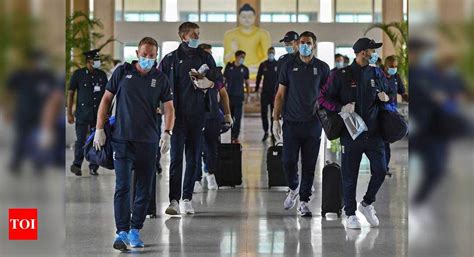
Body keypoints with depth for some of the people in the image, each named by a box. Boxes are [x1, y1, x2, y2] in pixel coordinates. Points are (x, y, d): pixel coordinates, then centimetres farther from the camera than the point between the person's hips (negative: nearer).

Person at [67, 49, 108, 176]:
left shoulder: (102, 75, 9)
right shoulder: (78, 74, 0)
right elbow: (70, 94, 3)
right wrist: (69, 113, -2)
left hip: (98, 113, 3)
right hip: (82, 113, -3)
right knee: (81, 140, -4)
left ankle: (93, 167, 10)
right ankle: (76, 165, 13)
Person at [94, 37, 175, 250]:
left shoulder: (161, 79, 5)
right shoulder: (122, 72, 3)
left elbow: (169, 108, 3)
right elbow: (106, 99, 7)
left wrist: (167, 133, -14)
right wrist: (99, 129, 1)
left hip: (148, 141, 2)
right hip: (122, 139, -2)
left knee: (144, 190, 6)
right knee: (122, 186, -10)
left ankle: (135, 231, 18)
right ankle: (122, 233, -11)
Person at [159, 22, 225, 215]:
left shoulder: (205, 58, 11)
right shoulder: (171, 59, 4)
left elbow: (218, 80, 16)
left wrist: (209, 83, -7)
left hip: (197, 114, 3)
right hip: (178, 114, -3)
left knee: (193, 158, 6)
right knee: (176, 157, -9)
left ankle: (187, 198, 13)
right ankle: (174, 199, -11)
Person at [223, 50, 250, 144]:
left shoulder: (245, 69, 6)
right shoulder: (229, 66, 4)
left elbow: (247, 83, 12)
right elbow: (224, 80, 9)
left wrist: (248, 95, 6)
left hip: (239, 96, 0)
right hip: (229, 95, 0)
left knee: (237, 118, -5)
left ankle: (235, 137, -4)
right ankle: (232, 137, 14)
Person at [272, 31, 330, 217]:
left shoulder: (322, 68, 5)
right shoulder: (289, 66, 5)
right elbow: (280, 95, 6)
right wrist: (275, 120, -1)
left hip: (313, 123, 0)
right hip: (291, 123, 0)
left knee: (309, 165, 2)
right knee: (288, 161, -4)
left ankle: (304, 202, 11)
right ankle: (293, 188, 25)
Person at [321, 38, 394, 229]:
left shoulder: (377, 74, 10)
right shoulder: (341, 76, -3)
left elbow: (389, 93, 23)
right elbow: (324, 99, -1)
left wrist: (386, 97, -1)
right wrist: (341, 108, -17)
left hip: (374, 133, 4)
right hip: (351, 133, -3)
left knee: (380, 171, -2)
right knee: (350, 176, 3)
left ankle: (367, 204, 22)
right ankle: (350, 214, 16)